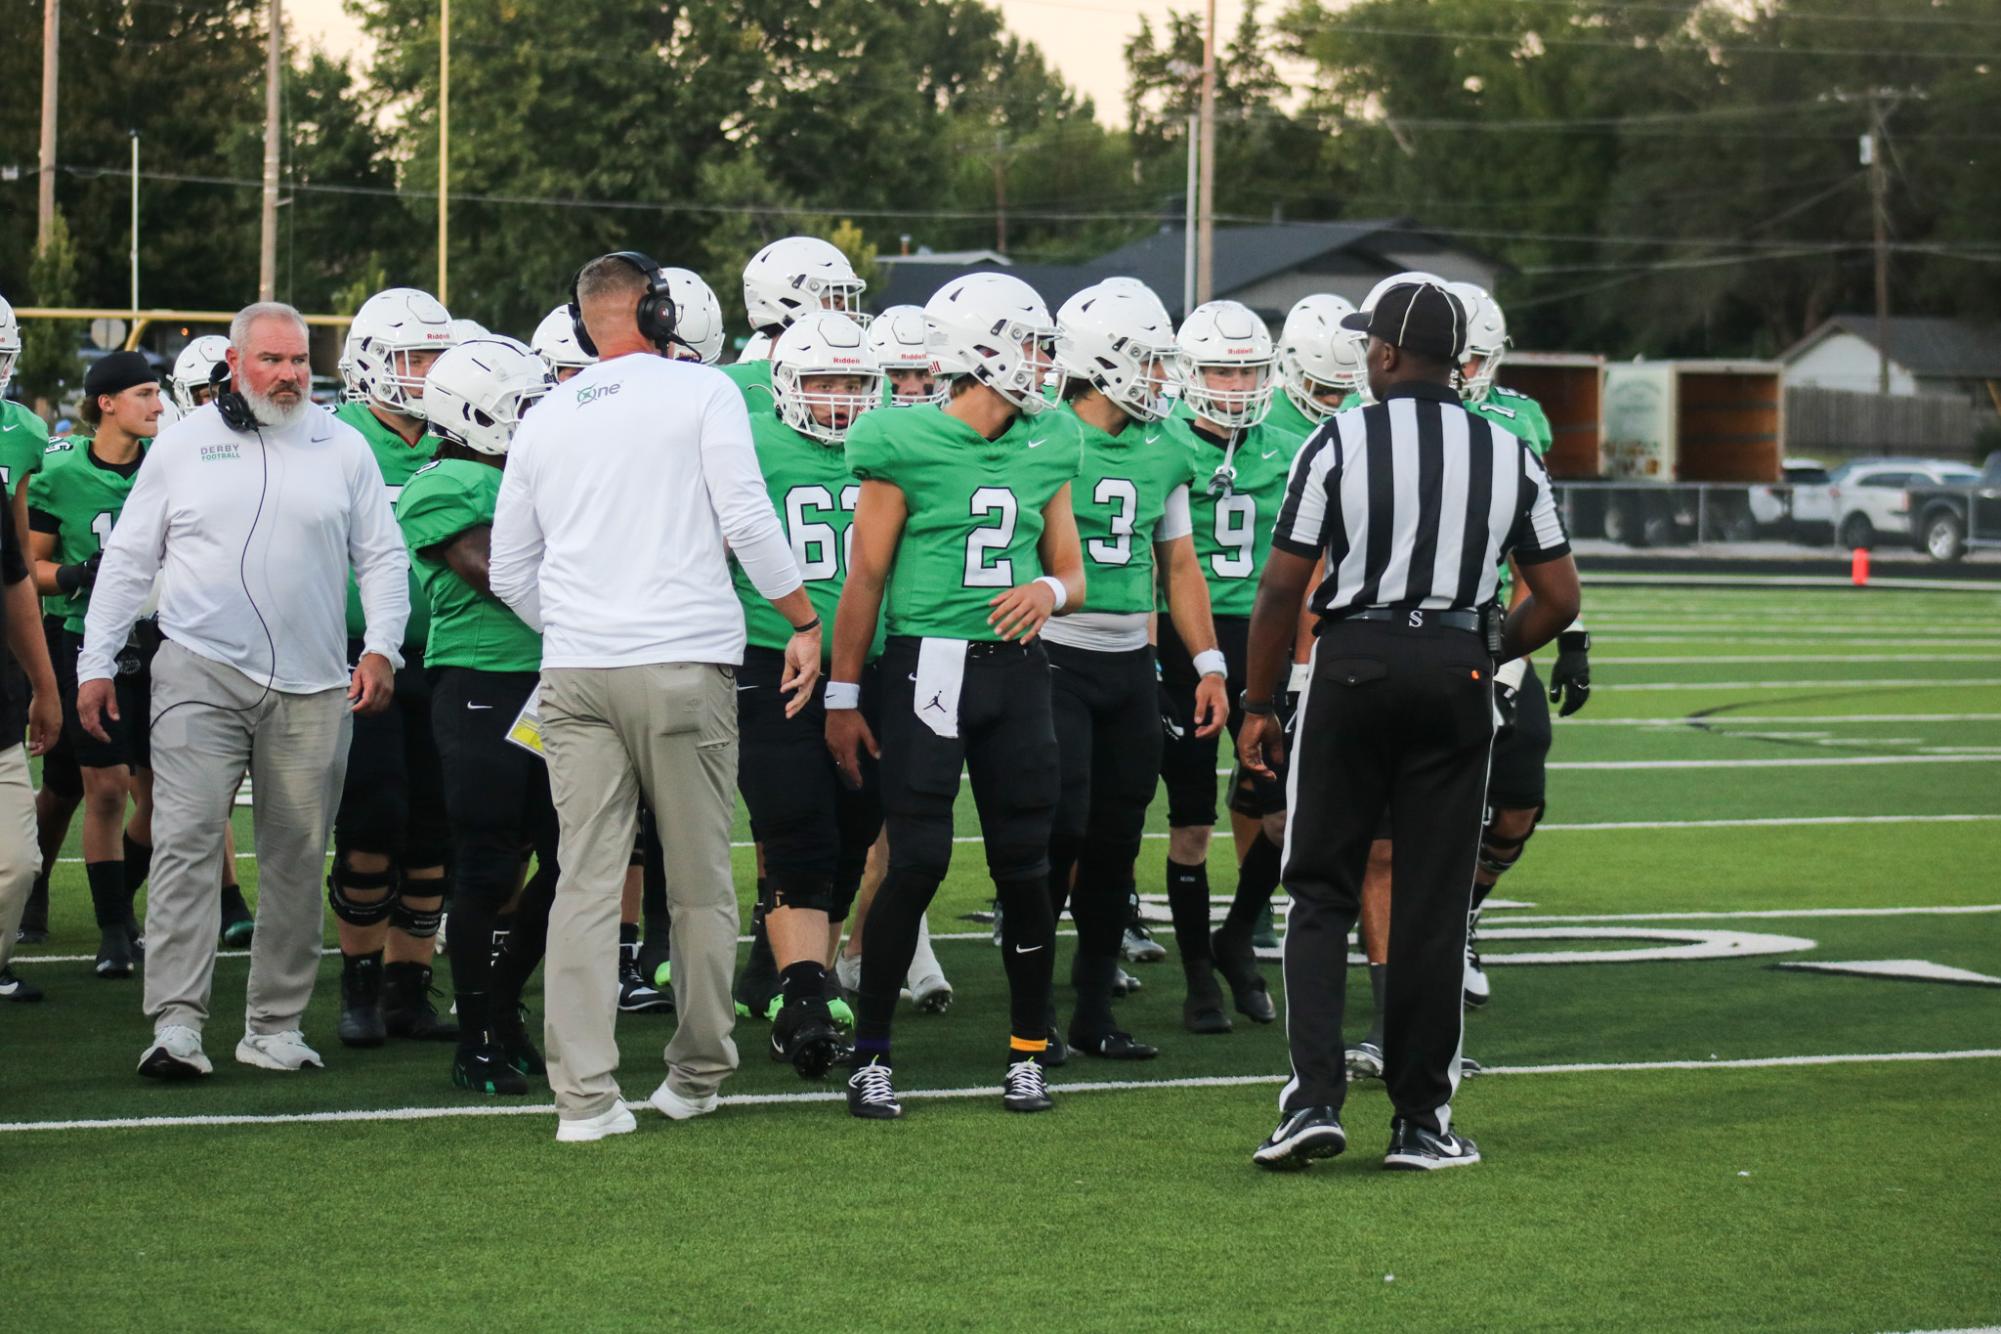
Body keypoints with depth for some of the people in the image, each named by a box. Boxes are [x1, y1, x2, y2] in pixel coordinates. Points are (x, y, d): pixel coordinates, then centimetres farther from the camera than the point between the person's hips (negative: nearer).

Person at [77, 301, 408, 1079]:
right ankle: (177, 1023, -14)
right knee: (187, 840, -11)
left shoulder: (343, 449, 10)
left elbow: (382, 556, 14)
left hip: (311, 689, 2)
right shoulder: (182, 445, 7)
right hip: (201, 672, -2)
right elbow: (129, 560, 10)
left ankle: (275, 1025, 13)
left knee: (297, 856, 4)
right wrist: (96, 663, 5)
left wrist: (381, 647, 0)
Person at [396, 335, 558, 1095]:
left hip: (551, 687, 8)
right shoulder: (441, 489, -8)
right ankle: (476, 1041, 8)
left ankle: (501, 1009, 25)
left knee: (567, 860, 9)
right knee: (488, 869, -3)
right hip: (482, 690, -8)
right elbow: (496, 576, -19)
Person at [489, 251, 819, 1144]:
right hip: (685, 666, -3)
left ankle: (584, 1094, -4)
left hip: (575, 672, 3)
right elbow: (748, 520, -7)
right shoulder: (702, 392, 0)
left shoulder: (544, 422, 13)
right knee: (699, 880, 9)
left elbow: (509, 573, 16)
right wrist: (805, 623, 2)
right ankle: (697, 1075, 17)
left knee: (586, 880, 1)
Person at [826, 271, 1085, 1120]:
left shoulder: (1046, 447, 10)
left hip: (1016, 666, 5)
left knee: (1025, 865, 6)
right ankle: (870, 1058, 4)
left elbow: (1071, 568, 17)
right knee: (917, 864, -7)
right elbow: (866, 578, -2)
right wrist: (842, 697, 0)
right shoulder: (906, 446, -7)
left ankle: (1028, 1053, 18)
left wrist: (1050, 590, -8)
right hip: (929, 661, -5)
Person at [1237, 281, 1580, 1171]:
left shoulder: (1339, 443, -4)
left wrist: (1258, 702, 4)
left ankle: (1313, 1097, -6)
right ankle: (1421, 1122, 10)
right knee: (1432, 902, 7)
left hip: (1354, 664, -2)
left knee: (1323, 892, 7)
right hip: (1456, 671, 2)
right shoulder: (1509, 455, 6)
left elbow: (1282, 588, -5)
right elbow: (1559, 598, 7)